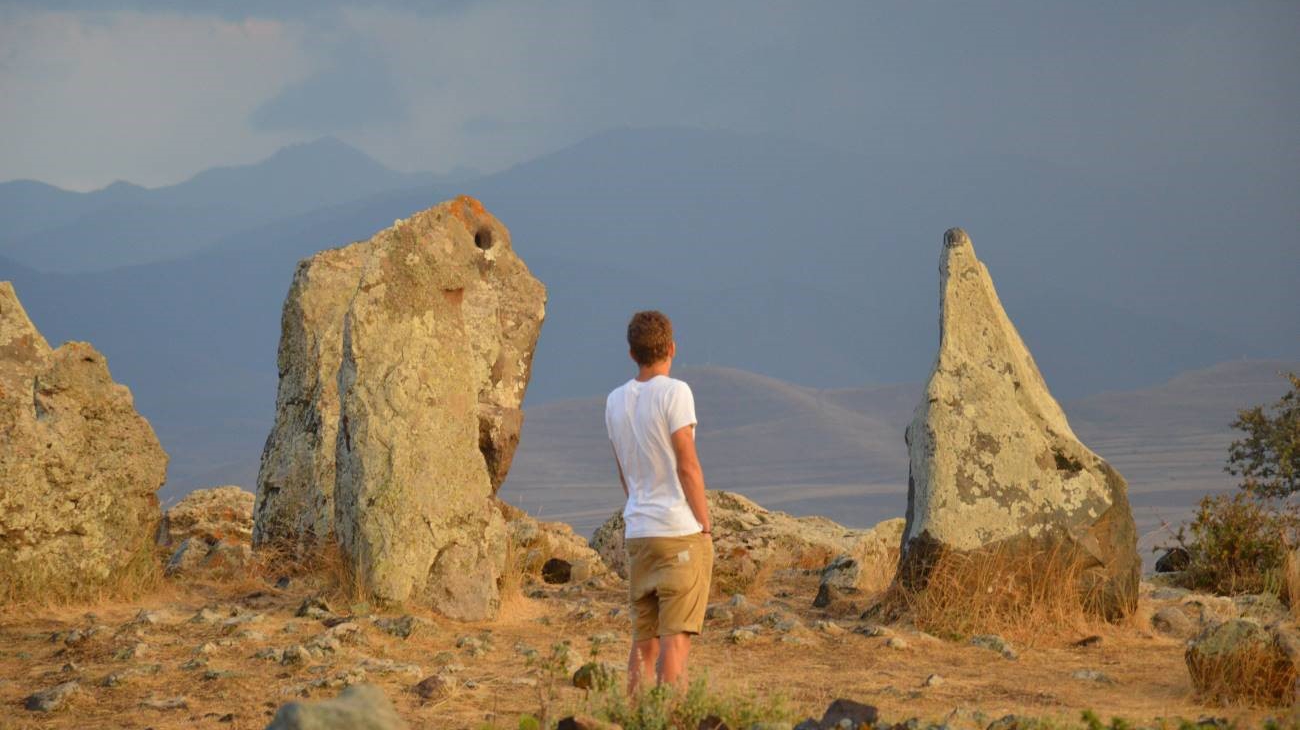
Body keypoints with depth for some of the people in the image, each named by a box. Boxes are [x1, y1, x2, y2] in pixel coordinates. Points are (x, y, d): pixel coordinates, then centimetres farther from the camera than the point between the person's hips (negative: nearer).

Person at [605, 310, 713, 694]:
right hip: (681, 532, -6)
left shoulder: (615, 401, 9)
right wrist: (706, 525, -4)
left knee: (643, 638, 9)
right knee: (676, 635, -6)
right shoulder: (674, 392, -10)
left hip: (637, 533, 6)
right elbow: (687, 466, -11)